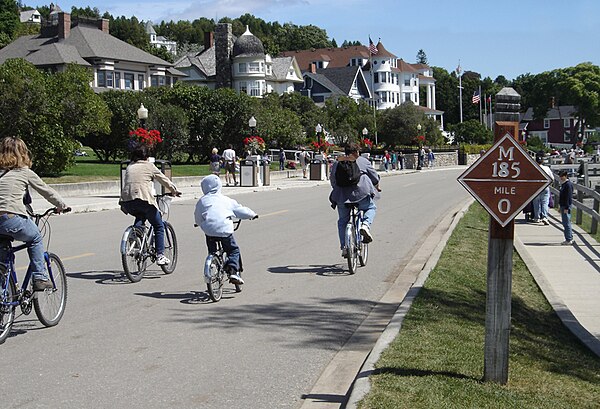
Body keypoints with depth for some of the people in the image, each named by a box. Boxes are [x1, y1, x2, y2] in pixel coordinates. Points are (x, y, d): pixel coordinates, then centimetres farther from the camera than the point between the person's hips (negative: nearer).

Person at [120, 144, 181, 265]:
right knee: (159, 226, 10)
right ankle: (160, 255, 3)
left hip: (127, 202, 5)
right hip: (144, 200, -5)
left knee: (140, 217, 35)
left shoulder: (129, 167, 21)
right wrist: (175, 191, 31)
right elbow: (164, 180, 16)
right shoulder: (149, 166, 9)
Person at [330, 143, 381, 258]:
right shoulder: (363, 161, 6)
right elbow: (374, 176, 12)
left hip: (342, 195, 3)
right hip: (361, 193, -2)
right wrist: (376, 186, 32)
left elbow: (332, 179, 19)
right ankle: (365, 225, -4)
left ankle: (344, 247, 10)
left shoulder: (337, 162, 13)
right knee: (371, 208, 25)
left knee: (342, 221, 16)